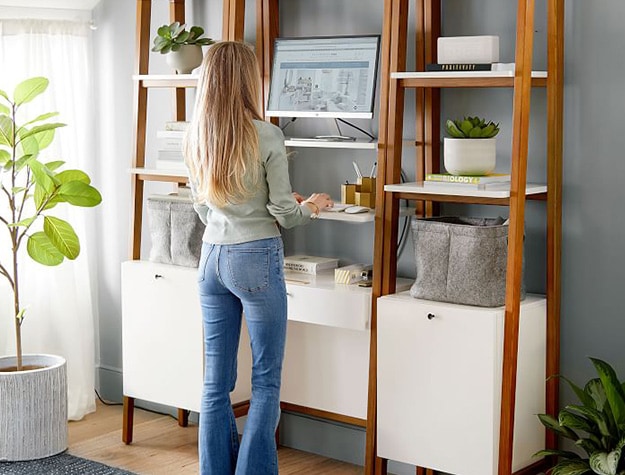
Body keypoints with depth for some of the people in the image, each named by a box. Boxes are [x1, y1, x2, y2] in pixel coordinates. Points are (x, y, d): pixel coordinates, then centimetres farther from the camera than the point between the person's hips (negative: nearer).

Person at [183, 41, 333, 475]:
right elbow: (284, 214, -9)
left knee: (217, 379, 11)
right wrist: (311, 206, 13)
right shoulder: (266, 136, -13)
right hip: (256, 259, -5)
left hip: (212, 256, 6)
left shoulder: (195, 138, 3)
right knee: (266, 380, 5)